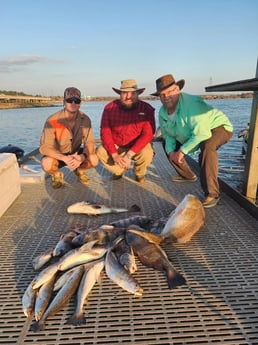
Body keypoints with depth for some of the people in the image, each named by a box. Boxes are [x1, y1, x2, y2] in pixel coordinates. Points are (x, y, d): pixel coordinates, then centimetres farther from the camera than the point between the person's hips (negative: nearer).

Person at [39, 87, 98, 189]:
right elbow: (44, 147, -26)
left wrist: (83, 156, -38)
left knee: (93, 160, -25)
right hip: (58, 155, -2)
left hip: (75, 153, 3)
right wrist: (65, 158, -42)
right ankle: (57, 175, 4)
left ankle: (79, 170, 11)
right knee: (47, 164, -35)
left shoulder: (85, 119, -13)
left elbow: (89, 142, -14)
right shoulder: (52, 121, -23)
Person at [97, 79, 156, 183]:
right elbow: (105, 133, -13)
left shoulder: (146, 109, -16)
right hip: (115, 146, 2)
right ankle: (119, 171, 9)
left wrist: (129, 155, -31)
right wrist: (115, 155, -26)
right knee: (100, 152, -24)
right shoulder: (110, 108, -11)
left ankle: (139, 173, 6)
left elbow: (148, 134, -22)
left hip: (137, 147, -2)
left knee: (147, 153, -32)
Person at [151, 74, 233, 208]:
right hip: (190, 134, 9)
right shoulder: (162, 112, -6)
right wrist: (170, 152, -14)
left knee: (207, 147, -40)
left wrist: (182, 151, -32)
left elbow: (202, 134, -38)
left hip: (218, 128, -8)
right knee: (167, 144, 11)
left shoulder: (192, 103, -32)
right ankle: (188, 175, 23)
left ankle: (212, 193, -32)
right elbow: (168, 135, 4)